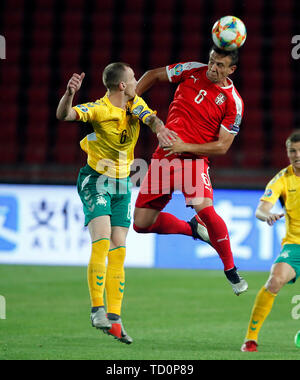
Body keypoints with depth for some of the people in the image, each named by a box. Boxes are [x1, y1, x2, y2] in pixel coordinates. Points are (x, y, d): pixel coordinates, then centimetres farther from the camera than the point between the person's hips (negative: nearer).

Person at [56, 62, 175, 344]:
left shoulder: (136, 105, 2)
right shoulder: (98, 109, -17)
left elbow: (150, 118, -17)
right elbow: (63, 115, -32)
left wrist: (159, 129, -41)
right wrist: (69, 94, -53)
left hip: (122, 184, 6)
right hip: (96, 181, -6)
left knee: (118, 252, 3)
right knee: (101, 243, -21)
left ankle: (114, 319, 3)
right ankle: (97, 310, -18)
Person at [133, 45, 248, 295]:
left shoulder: (234, 102, -8)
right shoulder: (192, 71, 0)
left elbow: (222, 146, -8)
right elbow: (153, 75, 15)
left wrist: (185, 146, -18)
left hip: (194, 160, -4)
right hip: (164, 157, 4)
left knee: (205, 208, -31)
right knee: (141, 223, 2)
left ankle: (231, 270, -13)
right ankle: (193, 228, 29)